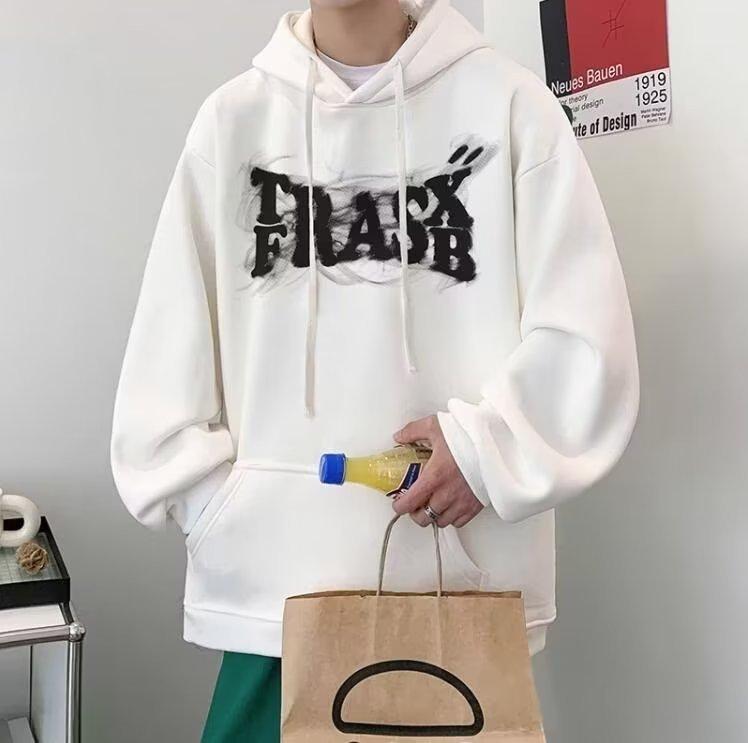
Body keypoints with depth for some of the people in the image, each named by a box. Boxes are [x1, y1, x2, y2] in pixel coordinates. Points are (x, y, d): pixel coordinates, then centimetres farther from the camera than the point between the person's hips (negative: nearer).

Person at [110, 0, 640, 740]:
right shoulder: (233, 118, 6)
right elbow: (169, 344, 6)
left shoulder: (509, 102, 1)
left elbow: (584, 332, -1)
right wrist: (215, 499, -2)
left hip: (465, 579, -1)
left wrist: (489, 447, -12)